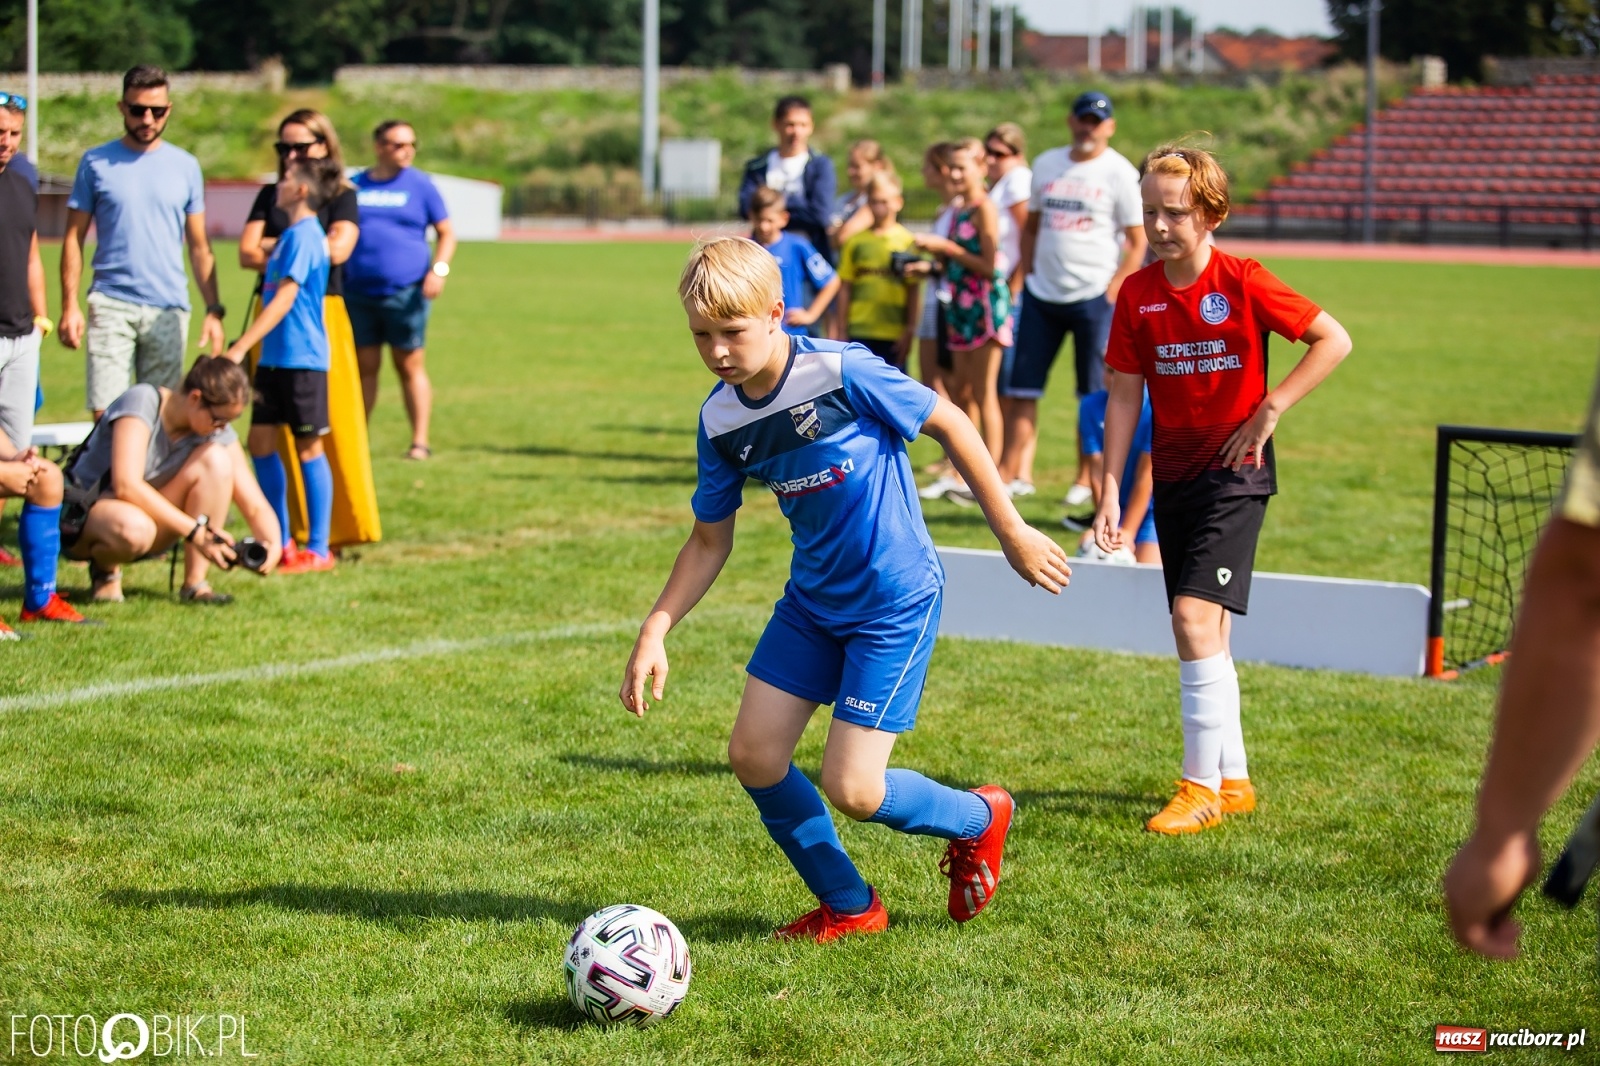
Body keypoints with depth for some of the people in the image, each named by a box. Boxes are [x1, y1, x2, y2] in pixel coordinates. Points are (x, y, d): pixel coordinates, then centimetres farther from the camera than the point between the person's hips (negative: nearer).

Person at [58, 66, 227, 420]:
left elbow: (199, 246, 11)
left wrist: (213, 309, 3)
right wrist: (69, 305, -5)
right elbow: (74, 238, 5)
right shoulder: (96, 163, 4)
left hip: (169, 309, 2)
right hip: (111, 306, -2)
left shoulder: (186, 166, 9)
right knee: (106, 414, -9)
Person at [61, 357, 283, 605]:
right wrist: (194, 531, -34)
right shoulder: (143, 401, -23)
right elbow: (126, 485, -33)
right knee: (134, 528, -42)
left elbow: (255, 505, -9)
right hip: (79, 519, -5)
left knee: (216, 460, -19)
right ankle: (106, 568, -5)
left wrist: (273, 545, -31)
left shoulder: (218, 433, -8)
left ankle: (194, 585, -18)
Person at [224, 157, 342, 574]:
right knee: (261, 440, 10)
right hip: (275, 356, 9)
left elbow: (285, 299, -20)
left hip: (301, 358, -9)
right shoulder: (291, 234, 14)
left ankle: (318, 548, 4)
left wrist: (241, 347, -22)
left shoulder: (302, 236, -15)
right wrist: (246, 346, 23)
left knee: (308, 447, -3)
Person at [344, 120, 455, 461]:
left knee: (410, 367, 0)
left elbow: (446, 233, 5)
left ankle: (420, 441, 4)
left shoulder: (420, 185, 4)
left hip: (406, 293, -2)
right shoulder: (354, 186, 10)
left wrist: (439, 269, -11)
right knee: (364, 367, 5)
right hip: (359, 293, 2)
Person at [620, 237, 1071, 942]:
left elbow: (949, 425, -11)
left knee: (851, 790, -11)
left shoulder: (840, 372, -21)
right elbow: (709, 541, 8)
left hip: (895, 601, -7)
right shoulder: (720, 419, -3)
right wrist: (655, 631, -3)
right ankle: (849, 908, 20)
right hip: (812, 600, 7)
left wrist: (1012, 532, -6)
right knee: (753, 756, 0)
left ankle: (978, 818, 21)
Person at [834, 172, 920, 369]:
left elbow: (914, 292, -2)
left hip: (894, 334, -2)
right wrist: (843, 329, 6)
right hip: (860, 333, 2)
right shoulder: (856, 241, 6)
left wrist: (909, 332, -5)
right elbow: (845, 288, 8)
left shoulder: (906, 241, -2)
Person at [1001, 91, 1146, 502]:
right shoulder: (1046, 164, 11)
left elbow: (1137, 241, -5)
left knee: (1094, 397, 2)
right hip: (1041, 295, 5)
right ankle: (1011, 471, 7)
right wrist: (1025, 276, 8)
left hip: (1094, 297, -5)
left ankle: (1087, 480, 10)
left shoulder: (1120, 172, -3)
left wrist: (1113, 291, -14)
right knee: (1022, 387, 3)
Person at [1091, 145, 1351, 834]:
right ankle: (1233, 782, 21)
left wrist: (1270, 410, -12)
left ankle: (1202, 785, -10)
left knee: (1195, 615, -17)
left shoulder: (1244, 283, -11)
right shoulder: (1138, 293, 1)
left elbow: (1335, 340, -8)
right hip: (1173, 472, 5)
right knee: (1205, 633, 10)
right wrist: (1110, 490, 0)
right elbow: (1125, 394, 5)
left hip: (1235, 470, -5)